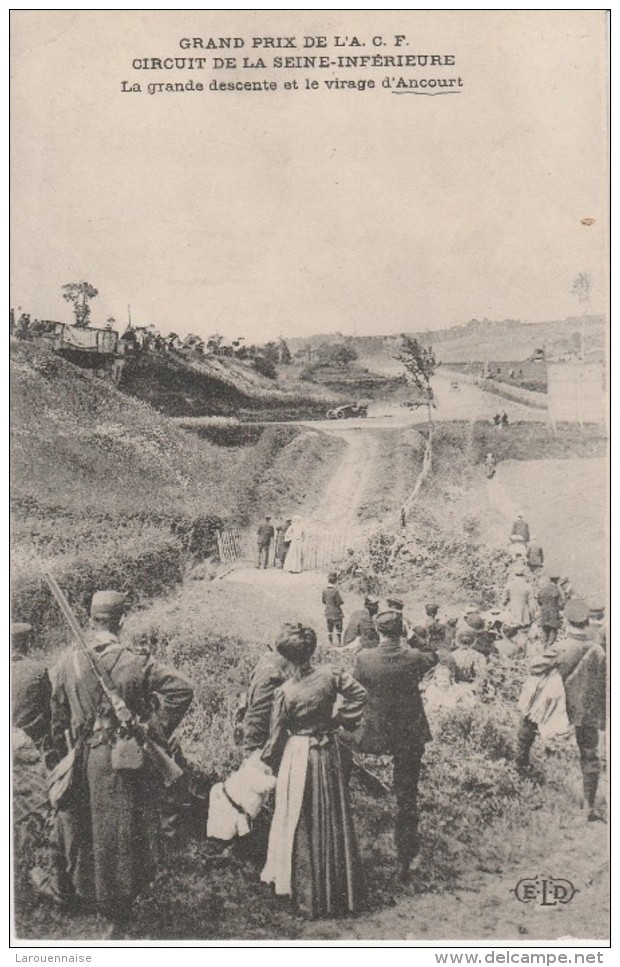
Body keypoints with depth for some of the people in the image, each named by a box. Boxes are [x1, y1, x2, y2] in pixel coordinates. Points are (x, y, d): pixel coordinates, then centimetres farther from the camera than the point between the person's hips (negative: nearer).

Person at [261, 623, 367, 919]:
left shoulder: (285, 692, -18)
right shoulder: (329, 677, -11)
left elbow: (277, 736, -8)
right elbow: (358, 693, -1)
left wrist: (266, 760, 9)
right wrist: (341, 718, 7)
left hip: (298, 756, -4)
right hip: (329, 752, 4)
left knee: (301, 824, 10)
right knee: (333, 818, 16)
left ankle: (305, 893, 20)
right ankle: (339, 890, 30)